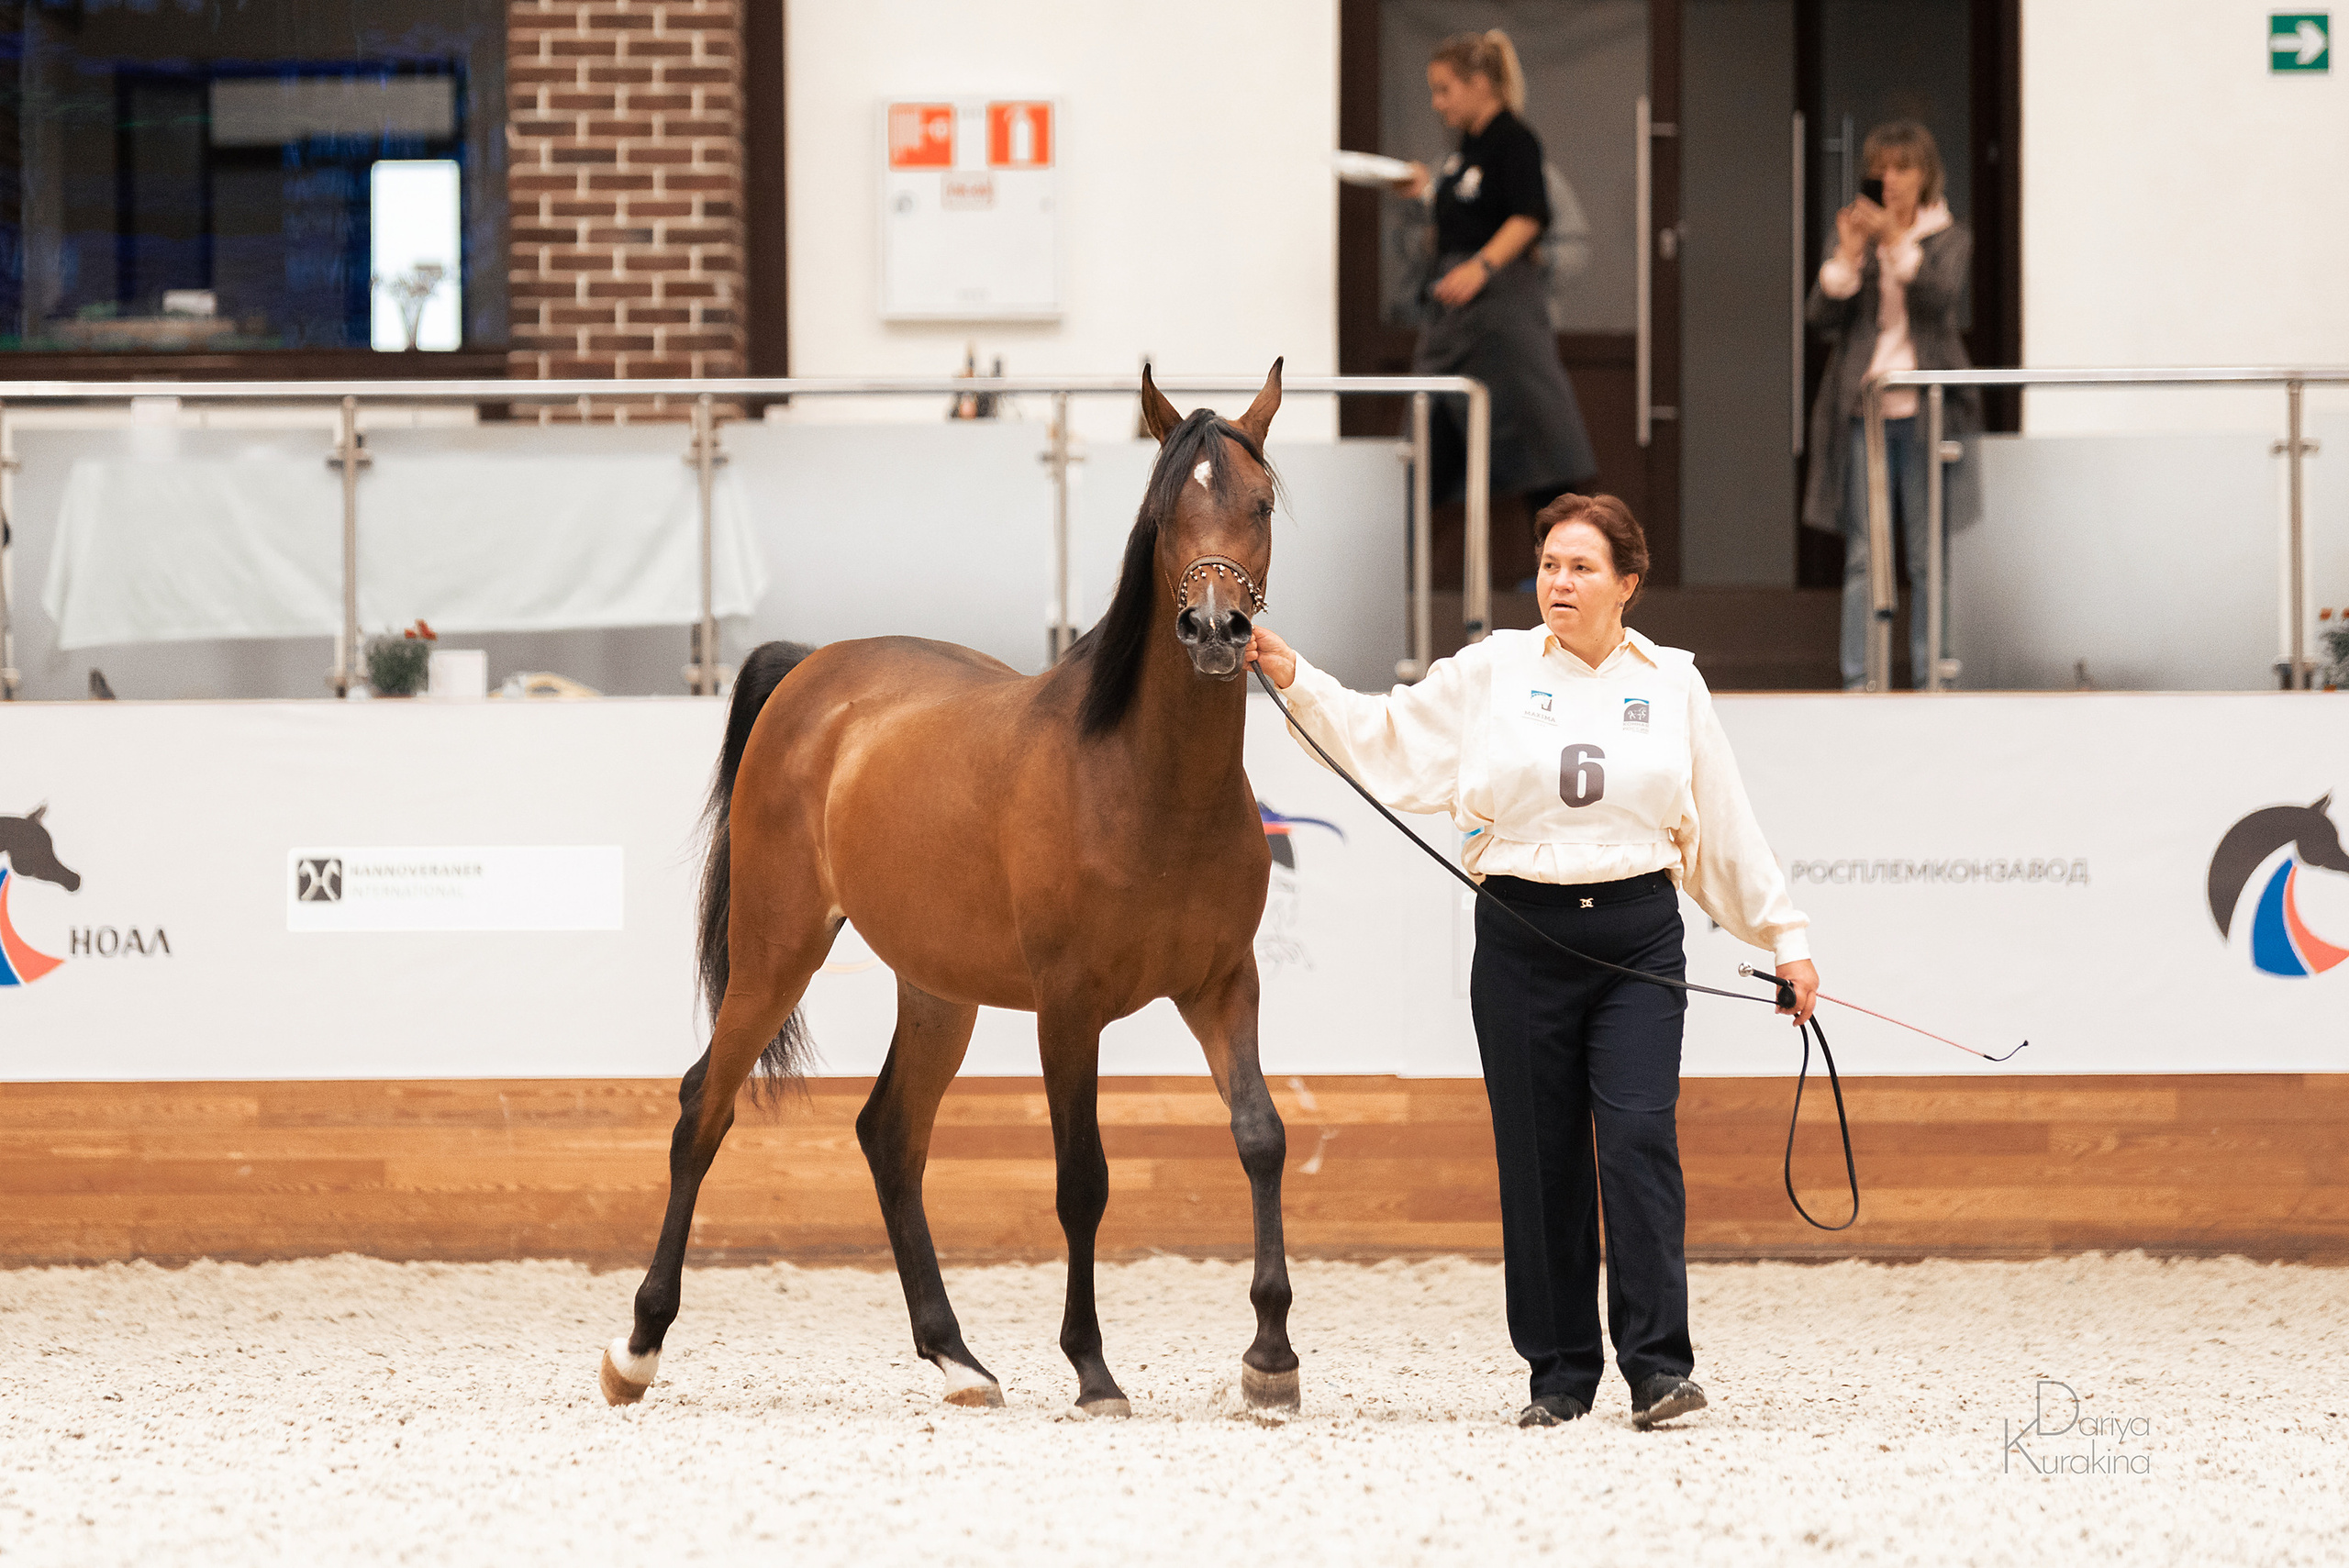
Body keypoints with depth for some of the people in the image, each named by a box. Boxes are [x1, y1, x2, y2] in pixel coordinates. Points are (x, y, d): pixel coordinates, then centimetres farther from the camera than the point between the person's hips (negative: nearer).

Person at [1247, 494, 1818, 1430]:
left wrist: (1785, 936, 13)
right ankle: (1559, 1375, 11)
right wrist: (1296, 681, -7)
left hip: (1637, 935, -1)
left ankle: (1659, 1367, -11)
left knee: (1638, 1139, -13)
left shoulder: (1671, 685, 9)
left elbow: (1724, 826, 13)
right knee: (1539, 1159, 2)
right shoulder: (1491, 673, 6)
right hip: (1522, 933, 1)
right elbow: (1384, 739, 5)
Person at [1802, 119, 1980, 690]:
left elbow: (1940, 294, -12)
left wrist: (1896, 239, -23)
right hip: (1864, 410, 1)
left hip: (1925, 410, -1)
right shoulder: (1854, 235, 12)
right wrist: (1849, 255, -11)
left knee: (1930, 556, -2)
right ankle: (1858, 682, 0)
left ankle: (1932, 680, 1)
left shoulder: (1948, 238, 8)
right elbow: (1821, 316, 1)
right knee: (1862, 557, -1)